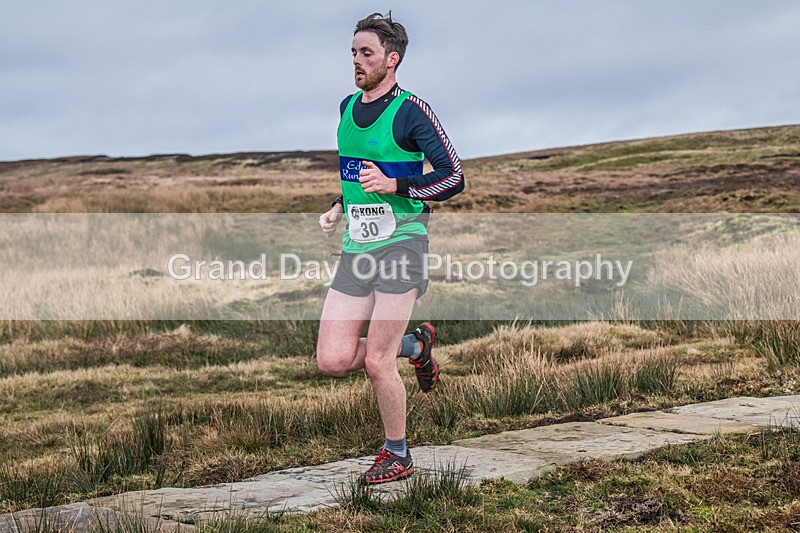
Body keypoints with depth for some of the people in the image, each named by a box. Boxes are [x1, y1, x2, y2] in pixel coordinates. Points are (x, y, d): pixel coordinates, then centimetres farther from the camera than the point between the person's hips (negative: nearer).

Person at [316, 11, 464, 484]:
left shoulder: (411, 111, -8)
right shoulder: (347, 108, 13)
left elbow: (454, 179, -10)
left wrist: (395, 186, -22)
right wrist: (339, 208, 12)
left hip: (401, 244, -7)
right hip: (355, 250, 7)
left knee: (376, 362, -6)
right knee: (333, 361, -2)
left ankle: (398, 455, 16)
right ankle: (415, 345, 24)